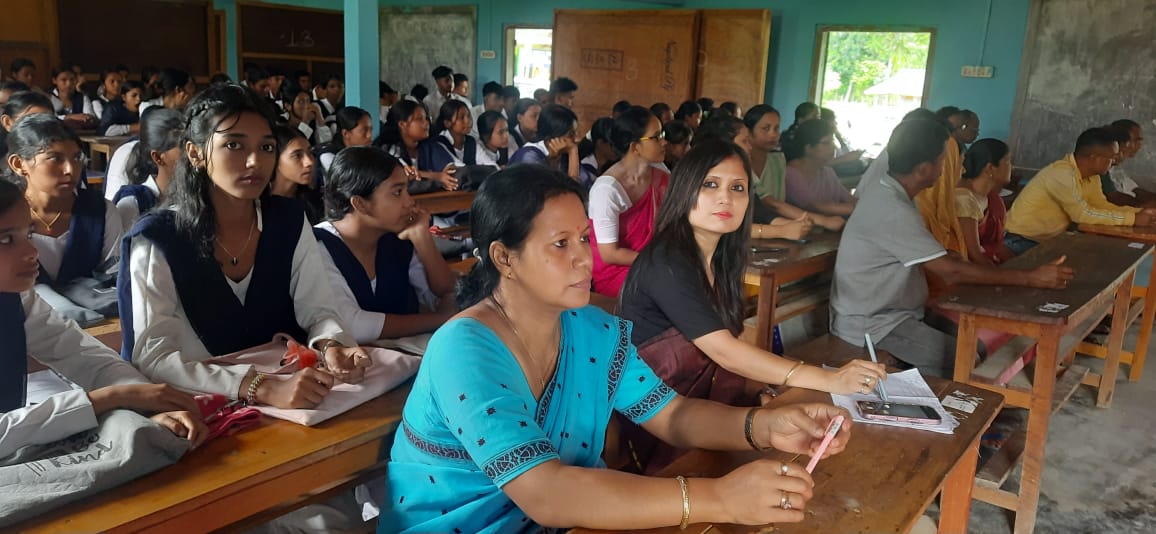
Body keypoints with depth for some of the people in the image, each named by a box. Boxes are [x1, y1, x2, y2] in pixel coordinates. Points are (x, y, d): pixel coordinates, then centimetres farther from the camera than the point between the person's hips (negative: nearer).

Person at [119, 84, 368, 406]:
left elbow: (317, 310, 1)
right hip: (199, 407, -2)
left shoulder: (290, 221, 1)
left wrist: (332, 348, -22)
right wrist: (263, 389, -33)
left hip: (286, 383, 3)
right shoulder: (156, 239, -11)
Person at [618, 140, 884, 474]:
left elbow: (727, 351, 5)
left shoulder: (721, 258, 7)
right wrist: (829, 380, -27)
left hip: (702, 399, 8)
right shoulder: (666, 262, -20)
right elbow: (724, 352, -25)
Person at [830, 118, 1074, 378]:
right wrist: (1031, 278, -18)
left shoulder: (889, 195, 7)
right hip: (869, 325, -10)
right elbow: (951, 271, -24)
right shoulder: (892, 210, -25)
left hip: (890, 312, 10)